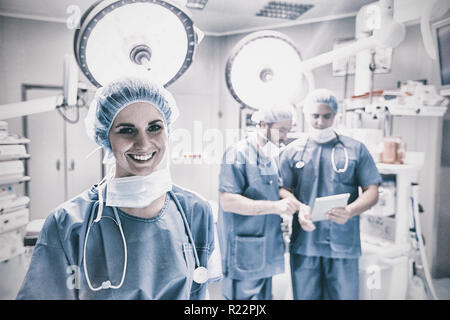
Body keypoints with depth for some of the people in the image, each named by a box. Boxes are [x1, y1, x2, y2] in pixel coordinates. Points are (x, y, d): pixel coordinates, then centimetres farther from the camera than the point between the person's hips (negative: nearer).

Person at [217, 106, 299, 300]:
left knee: (263, 296, 18)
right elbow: (227, 201, -22)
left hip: (266, 252, 8)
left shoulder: (271, 156, 12)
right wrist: (275, 206, -25)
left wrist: (292, 204, 4)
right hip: (243, 253, -8)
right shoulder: (238, 153, -15)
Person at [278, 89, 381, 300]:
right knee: (305, 295, 10)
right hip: (304, 242, 1)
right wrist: (299, 208, -16)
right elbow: (283, 189, 5)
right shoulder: (292, 151, 9)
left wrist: (350, 211, -15)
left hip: (343, 244, 0)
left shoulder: (355, 149, 8)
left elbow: (372, 191, 4)